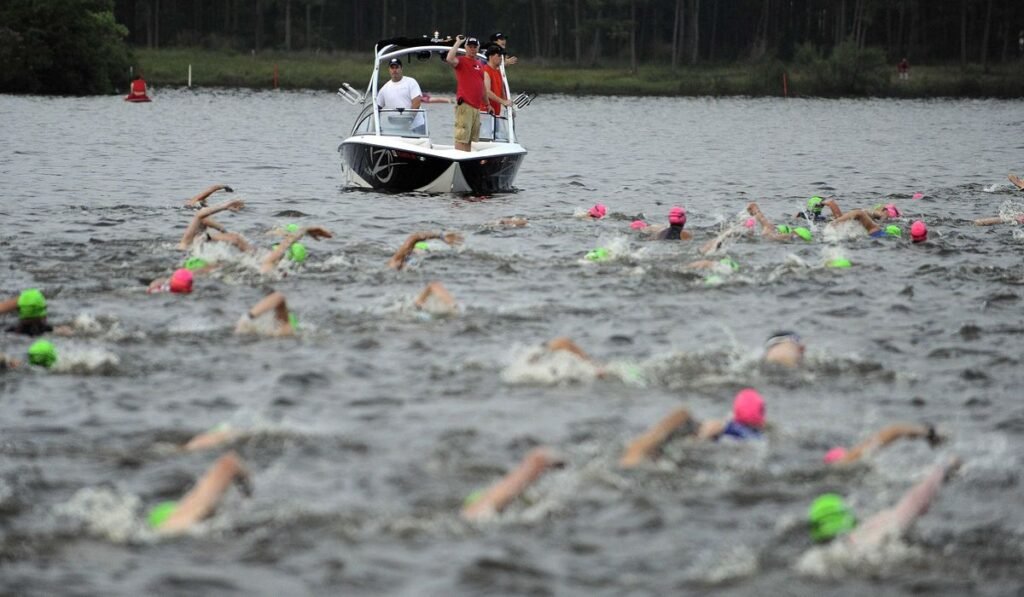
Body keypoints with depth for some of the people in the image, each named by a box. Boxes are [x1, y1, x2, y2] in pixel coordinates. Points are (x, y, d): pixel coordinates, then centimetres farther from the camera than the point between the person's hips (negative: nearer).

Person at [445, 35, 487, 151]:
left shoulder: (480, 65, 19)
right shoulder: (461, 61, -1)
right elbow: (449, 59, -25)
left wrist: (487, 104, 27)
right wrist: (458, 42, -14)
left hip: (477, 106, 8)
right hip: (465, 106, -8)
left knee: (471, 139, 10)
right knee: (461, 137, -11)